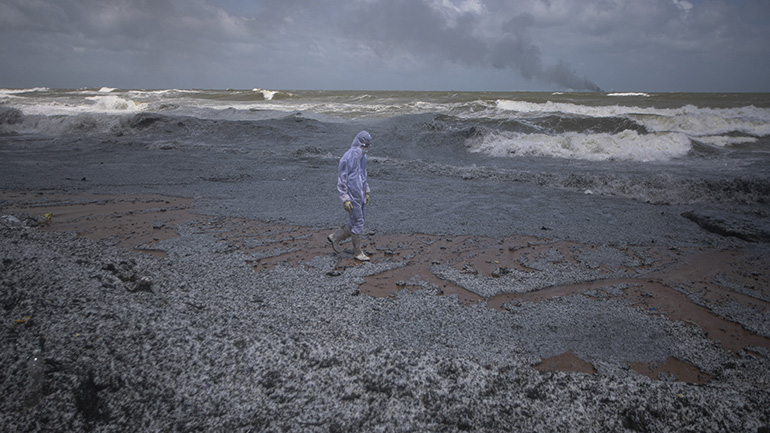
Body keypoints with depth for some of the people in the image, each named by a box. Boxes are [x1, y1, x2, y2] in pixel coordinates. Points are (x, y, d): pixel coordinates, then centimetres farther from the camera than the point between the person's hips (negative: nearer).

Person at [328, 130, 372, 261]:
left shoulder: (362, 156, 7)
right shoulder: (347, 158, -19)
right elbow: (341, 179, -17)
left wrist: (366, 192, 19)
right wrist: (345, 199, -19)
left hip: (360, 195, 9)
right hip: (352, 196, -9)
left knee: (358, 222, 14)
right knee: (357, 223, 0)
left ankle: (335, 237, 29)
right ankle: (358, 252, 15)